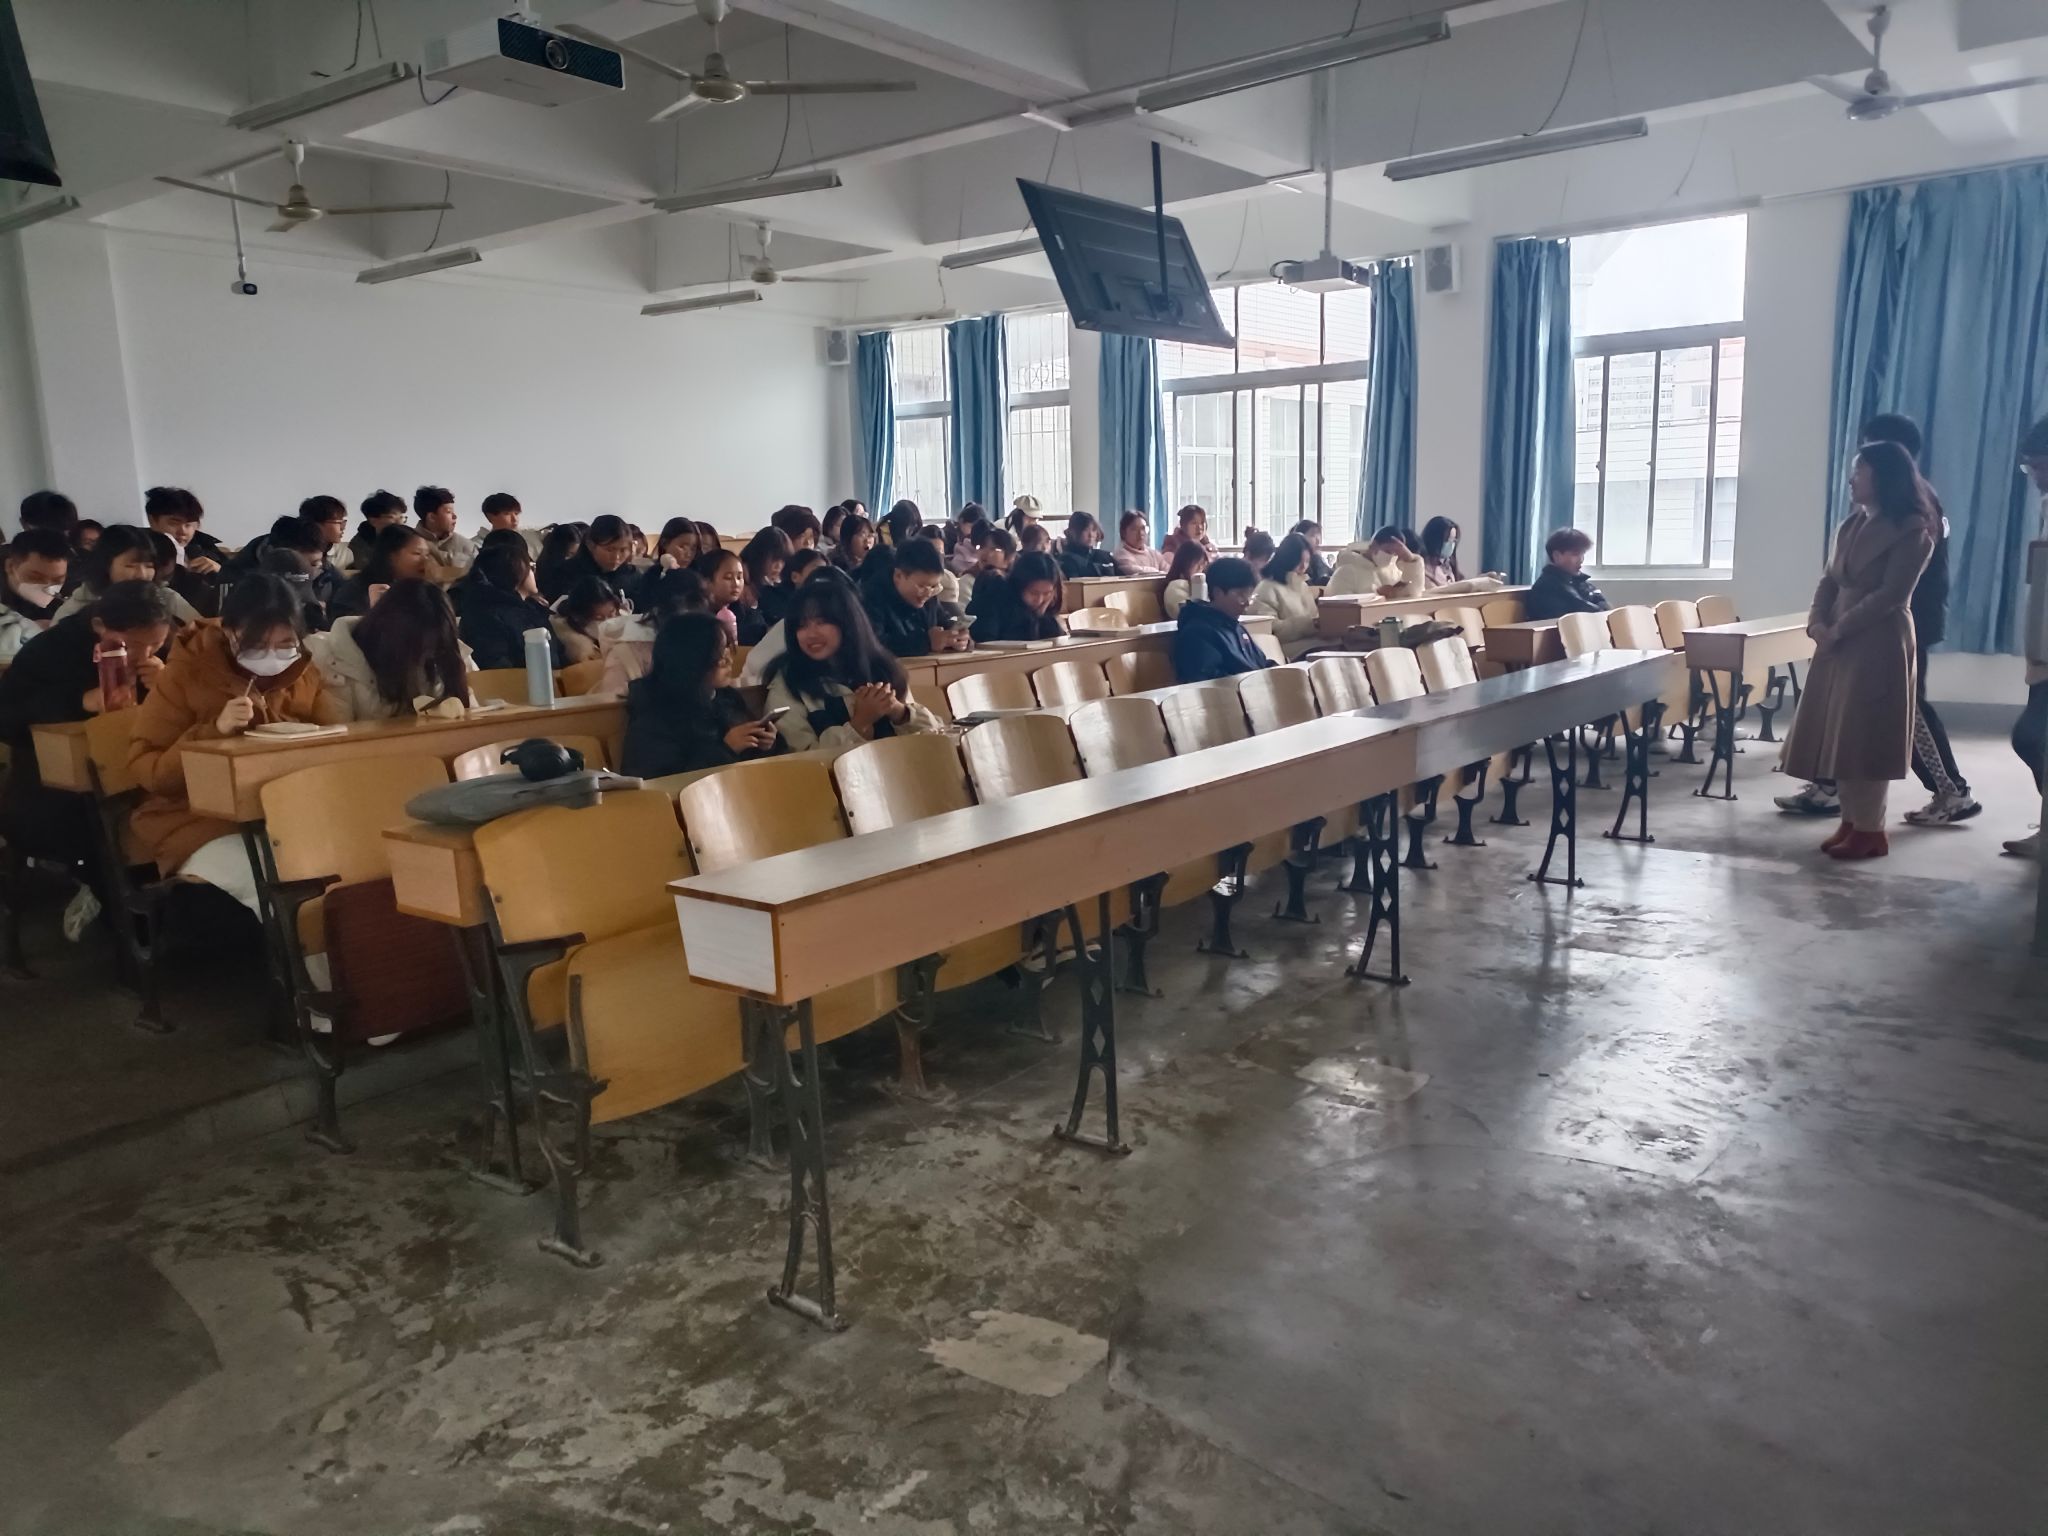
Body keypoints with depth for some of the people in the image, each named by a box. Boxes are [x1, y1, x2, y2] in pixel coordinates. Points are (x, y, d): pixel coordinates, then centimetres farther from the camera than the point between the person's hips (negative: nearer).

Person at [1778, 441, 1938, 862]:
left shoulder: (1911, 530, -7)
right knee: (1838, 735, 7)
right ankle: (1850, 821, 15)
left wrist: (1839, 629, -16)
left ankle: (1870, 829, 1)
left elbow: (1891, 594, -14)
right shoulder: (1851, 526, 17)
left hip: (1879, 644, -7)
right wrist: (1817, 622, -5)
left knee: (1865, 737, -6)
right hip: (1837, 642, 8)